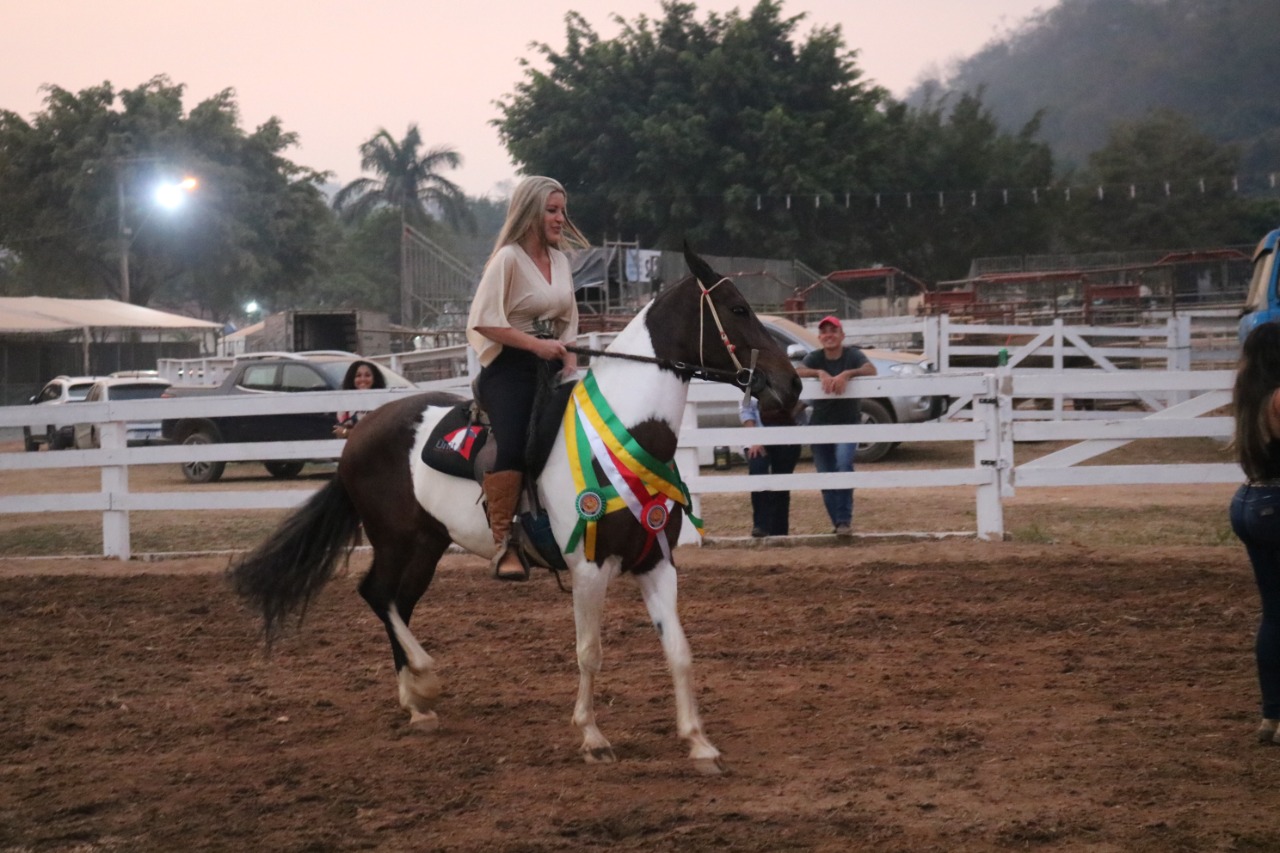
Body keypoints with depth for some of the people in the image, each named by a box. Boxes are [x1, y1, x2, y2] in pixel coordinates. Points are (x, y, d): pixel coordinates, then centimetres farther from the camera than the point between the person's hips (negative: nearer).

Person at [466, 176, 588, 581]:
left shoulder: (560, 260, 14)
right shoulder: (508, 259, -9)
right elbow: (484, 320, -15)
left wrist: (570, 364, 3)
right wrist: (536, 344, -18)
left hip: (550, 368, 8)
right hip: (509, 369, -8)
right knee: (511, 445, -28)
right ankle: (503, 545, -24)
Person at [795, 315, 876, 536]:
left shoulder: (853, 355, -6)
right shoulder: (814, 358, 0)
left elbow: (871, 370, -24)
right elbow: (797, 373, -20)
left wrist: (847, 374, -41)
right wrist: (820, 373, -38)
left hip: (848, 423, -3)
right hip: (820, 424, 3)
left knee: (844, 464, -26)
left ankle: (845, 520, -20)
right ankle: (839, 523, 19)